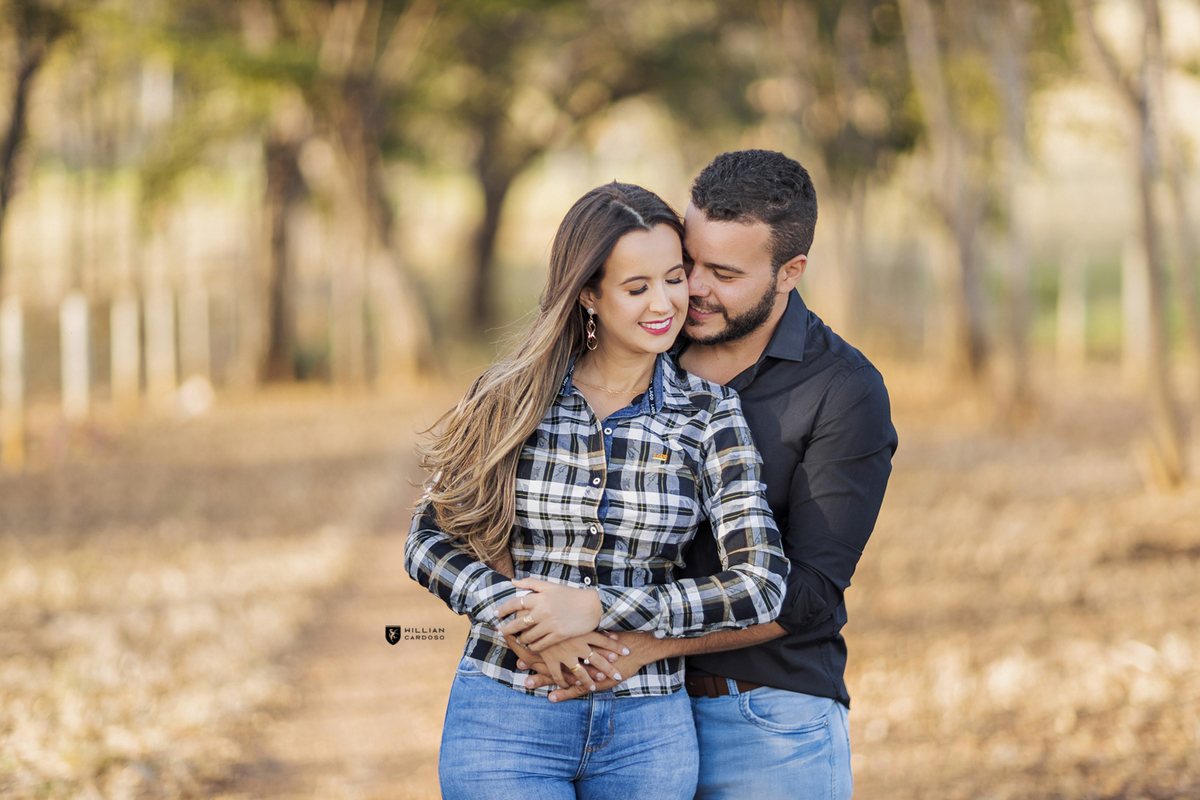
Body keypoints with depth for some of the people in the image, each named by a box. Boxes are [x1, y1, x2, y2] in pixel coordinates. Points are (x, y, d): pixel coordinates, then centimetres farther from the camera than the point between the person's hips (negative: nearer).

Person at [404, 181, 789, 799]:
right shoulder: (511, 397, -1)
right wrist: (522, 618, -16)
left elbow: (760, 585, -9)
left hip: (646, 735, 1)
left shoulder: (710, 416, -2)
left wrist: (596, 608, -17)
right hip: (506, 721, -1)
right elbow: (430, 539, 1)